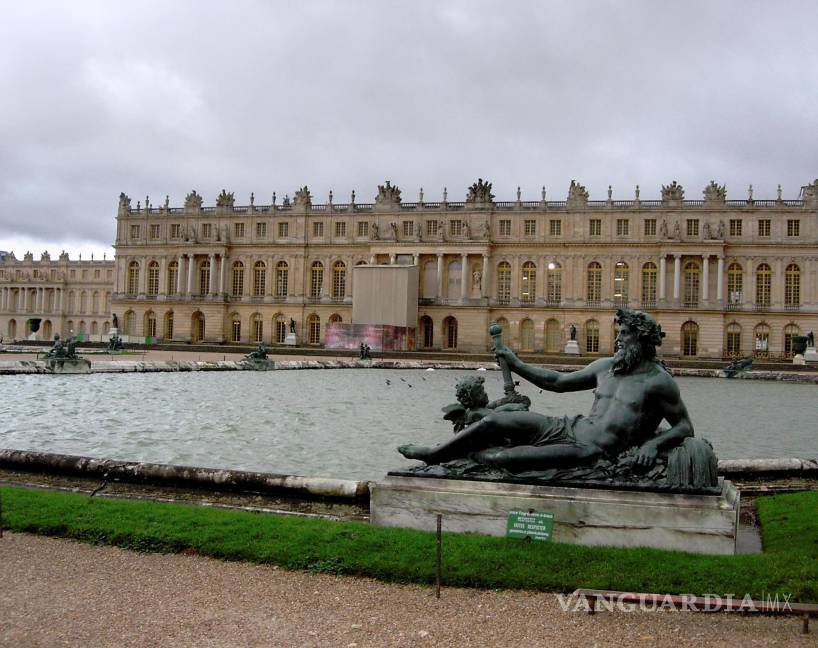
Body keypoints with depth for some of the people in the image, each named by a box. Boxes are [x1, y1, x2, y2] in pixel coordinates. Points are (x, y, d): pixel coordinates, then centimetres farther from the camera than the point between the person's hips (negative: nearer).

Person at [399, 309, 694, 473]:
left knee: (504, 459, -23)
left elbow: (685, 427, -1)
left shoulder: (658, 381, -6)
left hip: (590, 451, -7)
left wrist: (653, 442, -19)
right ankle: (433, 452, 18)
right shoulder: (606, 366, 13)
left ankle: (470, 454, 10)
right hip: (570, 428, 7)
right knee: (492, 421, -2)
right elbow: (558, 382, 21)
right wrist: (517, 366, 19)